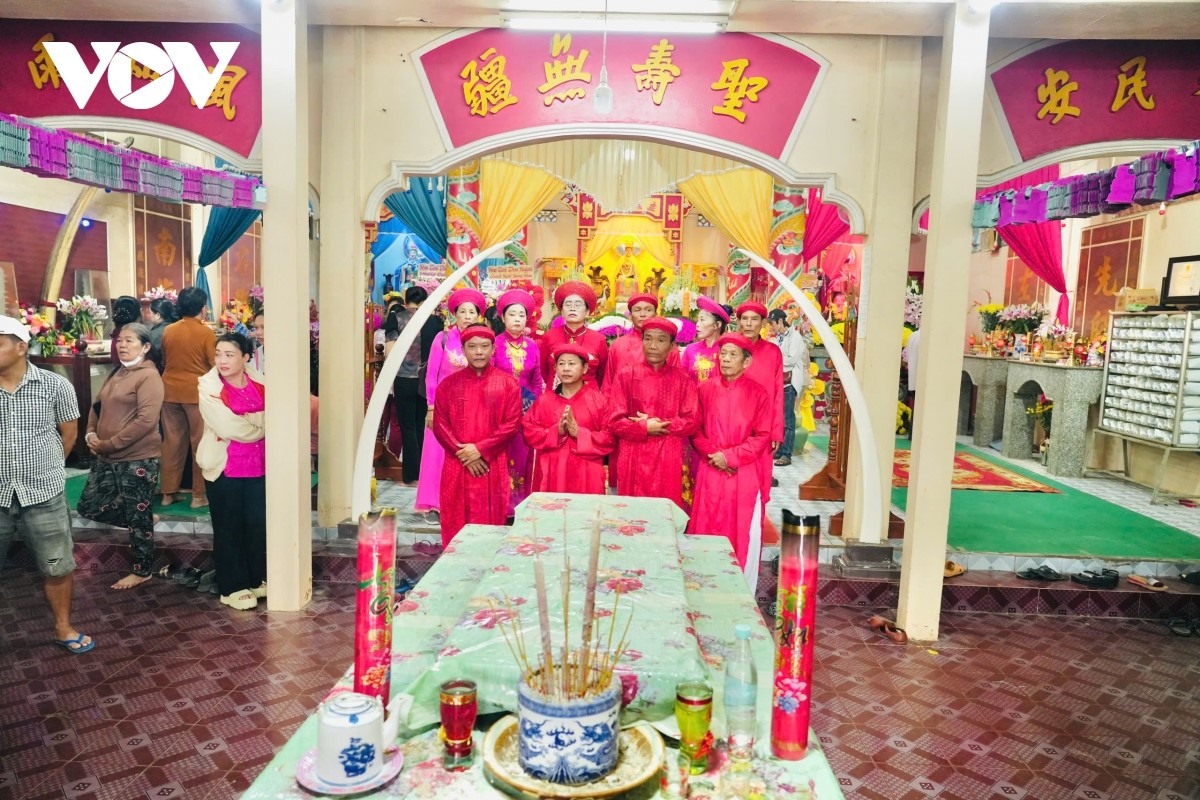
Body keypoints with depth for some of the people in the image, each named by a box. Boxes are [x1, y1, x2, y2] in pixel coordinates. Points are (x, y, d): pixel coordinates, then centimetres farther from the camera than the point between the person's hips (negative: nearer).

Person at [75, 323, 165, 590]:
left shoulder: (149, 376, -15)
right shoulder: (117, 373, 13)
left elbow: (146, 421, -23)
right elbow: (98, 405, 19)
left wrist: (108, 444, -19)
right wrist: (91, 434, 1)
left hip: (138, 459, -9)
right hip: (107, 458, 9)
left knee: (138, 518, 3)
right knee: (89, 507, 14)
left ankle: (141, 571, 18)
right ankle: (143, 519, 33)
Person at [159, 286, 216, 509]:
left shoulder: (168, 331, 3)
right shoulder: (206, 333, -11)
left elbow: (163, 361, 13)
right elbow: (215, 364, -9)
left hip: (170, 390, 5)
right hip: (197, 392, -5)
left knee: (172, 441, 12)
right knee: (200, 443, 3)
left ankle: (168, 492, 18)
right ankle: (199, 494, 6)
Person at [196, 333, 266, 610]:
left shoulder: (258, 382, 5)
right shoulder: (209, 386, -7)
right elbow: (228, 428, -16)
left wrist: (244, 422, -14)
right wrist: (258, 426, -4)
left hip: (258, 466, 4)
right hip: (225, 468, -4)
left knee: (258, 524, 9)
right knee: (228, 529, 6)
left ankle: (256, 579, 25)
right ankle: (232, 588, 17)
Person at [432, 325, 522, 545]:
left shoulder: (508, 384, 2)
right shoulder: (448, 384, 6)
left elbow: (512, 425, -4)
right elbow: (440, 426, 2)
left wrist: (480, 449, -12)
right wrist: (465, 454, -8)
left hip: (493, 467, -1)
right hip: (457, 467, 1)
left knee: (491, 524, 2)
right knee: (456, 525, 5)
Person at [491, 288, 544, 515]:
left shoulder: (532, 346, 6)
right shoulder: (495, 344, -3)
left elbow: (537, 382, 11)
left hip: (526, 407, 3)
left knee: (523, 456, 5)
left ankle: (521, 505, 14)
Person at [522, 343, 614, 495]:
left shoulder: (598, 400, 1)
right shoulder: (545, 400, 8)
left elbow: (610, 438, -3)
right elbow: (529, 432, 3)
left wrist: (579, 433, -15)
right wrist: (556, 432, -12)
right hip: (551, 474, 2)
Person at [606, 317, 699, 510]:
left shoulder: (682, 379, 5)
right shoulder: (626, 375, 2)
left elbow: (692, 421, -2)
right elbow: (615, 421, -2)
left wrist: (659, 425, -10)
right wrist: (646, 428, -13)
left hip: (668, 460, 0)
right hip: (633, 459, 0)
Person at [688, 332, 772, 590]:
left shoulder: (756, 393, -1)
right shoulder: (706, 389, 4)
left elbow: (762, 436, -2)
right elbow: (696, 430, 5)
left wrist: (730, 456, -11)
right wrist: (713, 454, -10)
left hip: (744, 475, -1)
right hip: (710, 474, 2)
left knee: (743, 535, 1)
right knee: (707, 532, 4)